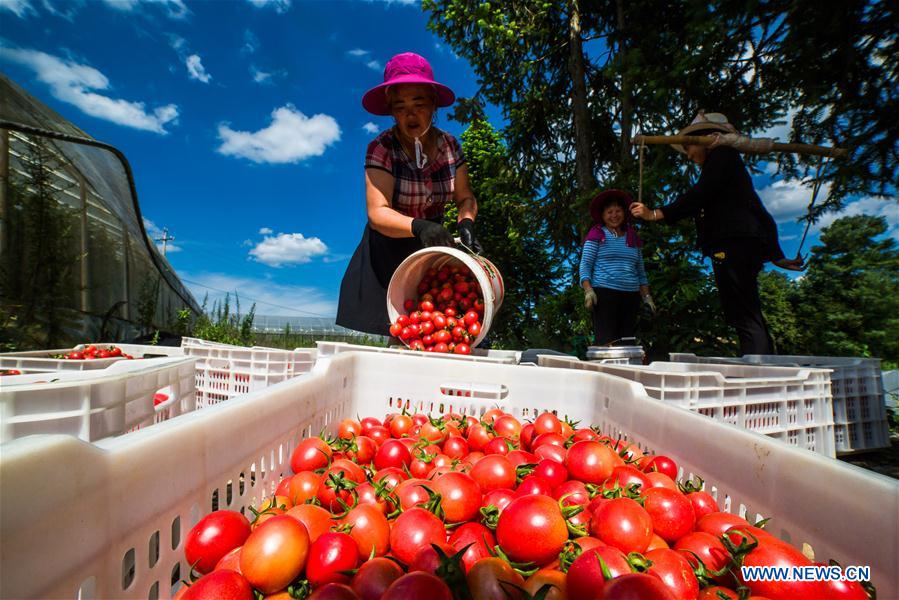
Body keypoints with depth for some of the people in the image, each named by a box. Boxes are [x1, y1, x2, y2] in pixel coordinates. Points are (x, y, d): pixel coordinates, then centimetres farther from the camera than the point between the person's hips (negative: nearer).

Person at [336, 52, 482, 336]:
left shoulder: (450, 145, 0)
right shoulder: (381, 149, -13)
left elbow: (465, 198, 3)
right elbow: (377, 214, -23)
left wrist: (465, 222, -19)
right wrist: (419, 227, -41)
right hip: (389, 252, -3)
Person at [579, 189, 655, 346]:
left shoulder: (633, 237, 19)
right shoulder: (596, 234, 5)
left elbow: (640, 271, 21)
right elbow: (585, 264, -2)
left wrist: (647, 296, 12)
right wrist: (588, 290, -15)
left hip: (631, 297, 5)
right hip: (604, 294, -5)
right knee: (607, 343, -13)